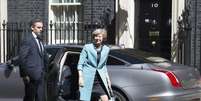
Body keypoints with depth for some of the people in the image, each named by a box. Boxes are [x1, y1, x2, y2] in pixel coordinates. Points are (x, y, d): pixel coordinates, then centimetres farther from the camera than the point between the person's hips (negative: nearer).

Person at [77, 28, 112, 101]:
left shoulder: (106, 49, 11)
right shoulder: (87, 47, -2)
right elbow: (80, 64, -3)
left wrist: (107, 78, 15)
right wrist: (80, 77, -11)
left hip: (100, 79, 4)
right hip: (88, 77, -4)